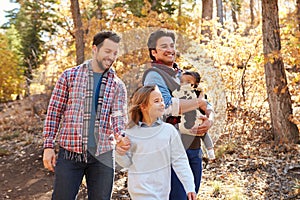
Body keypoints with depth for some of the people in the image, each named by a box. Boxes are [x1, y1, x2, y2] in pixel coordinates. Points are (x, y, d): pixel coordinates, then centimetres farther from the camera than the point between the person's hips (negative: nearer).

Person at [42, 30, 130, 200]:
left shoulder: (118, 85, 8)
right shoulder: (69, 76, 3)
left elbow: (119, 116, -2)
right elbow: (54, 111, 3)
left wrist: (120, 137, -25)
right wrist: (48, 146, -3)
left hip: (103, 154, 2)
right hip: (70, 152, -2)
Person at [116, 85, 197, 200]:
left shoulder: (169, 130, -5)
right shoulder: (130, 132, -4)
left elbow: (179, 161, -1)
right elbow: (127, 163, 3)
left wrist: (190, 187, -2)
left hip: (162, 190, 1)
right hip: (140, 190, -1)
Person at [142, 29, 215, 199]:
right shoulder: (154, 75, -5)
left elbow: (207, 106, 17)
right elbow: (167, 105, -22)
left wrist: (210, 120, -5)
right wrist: (198, 102, -10)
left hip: (194, 148, 8)